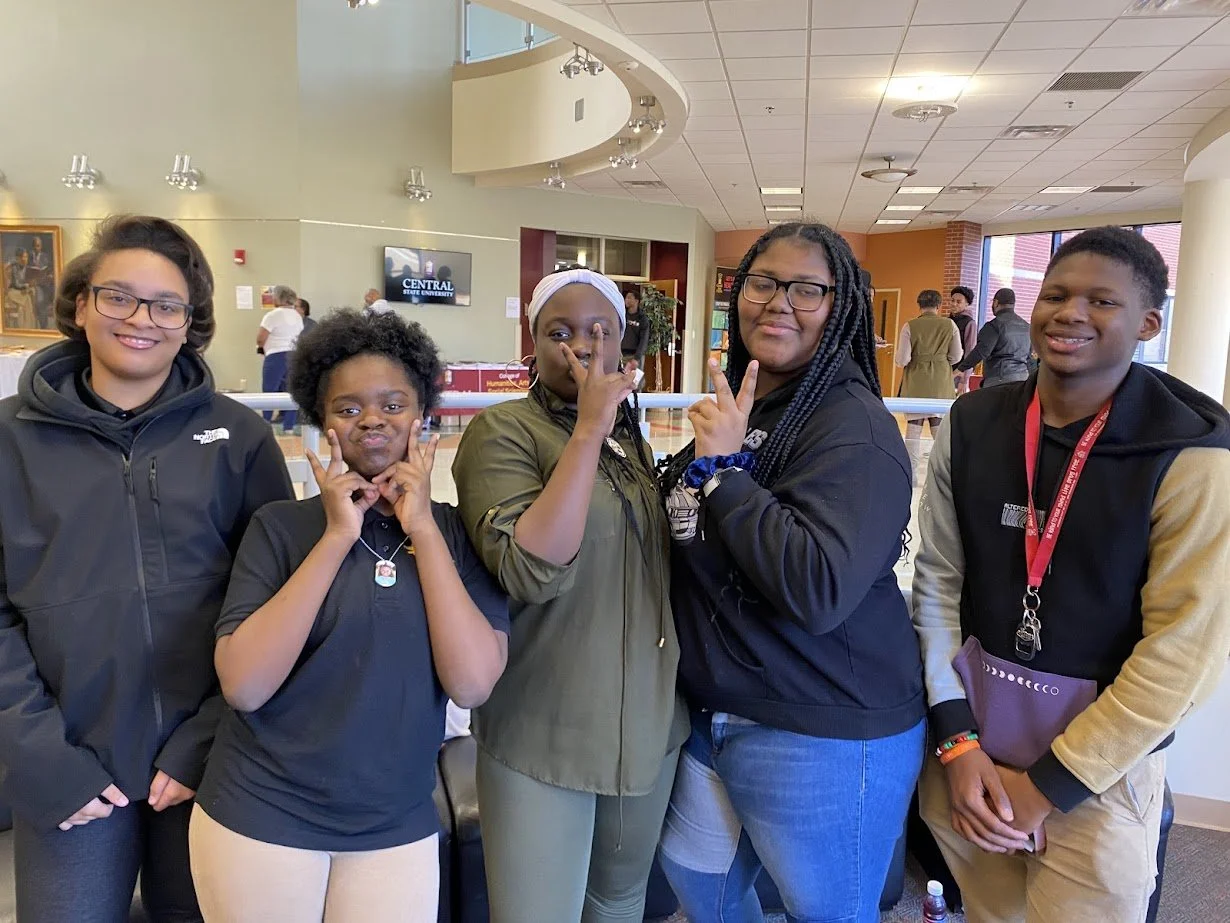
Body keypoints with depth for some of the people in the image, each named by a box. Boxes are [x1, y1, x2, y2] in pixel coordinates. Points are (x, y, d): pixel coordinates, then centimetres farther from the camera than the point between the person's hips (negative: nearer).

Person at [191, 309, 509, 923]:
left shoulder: (456, 534, -5)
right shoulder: (282, 525, -7)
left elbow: (472, 683, -17)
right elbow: (243, 686, -17)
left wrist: (423, 528, -18)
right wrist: (338, 537, -19)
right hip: (260, 820, -1)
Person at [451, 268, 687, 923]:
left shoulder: (629, 435, 7)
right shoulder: (500, 432, -13)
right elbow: (531, 571, -28)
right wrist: (588, 430, -27)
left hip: (650, 724, 6)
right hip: (544, 738, -6)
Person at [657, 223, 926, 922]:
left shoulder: (854, 427, -20)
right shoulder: (737, 409, 6)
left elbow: (818, 590, -33)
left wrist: (722, 469, -26)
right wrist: (709, 462, 3)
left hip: (824, 737, -8)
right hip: (715, 715, 8)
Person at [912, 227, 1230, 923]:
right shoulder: (972, 423, -3)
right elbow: (938, 577, -1)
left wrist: (1048, 785, -12)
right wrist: (958, 741, -7)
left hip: (1103, 755, -3)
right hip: (968, 722, 3)